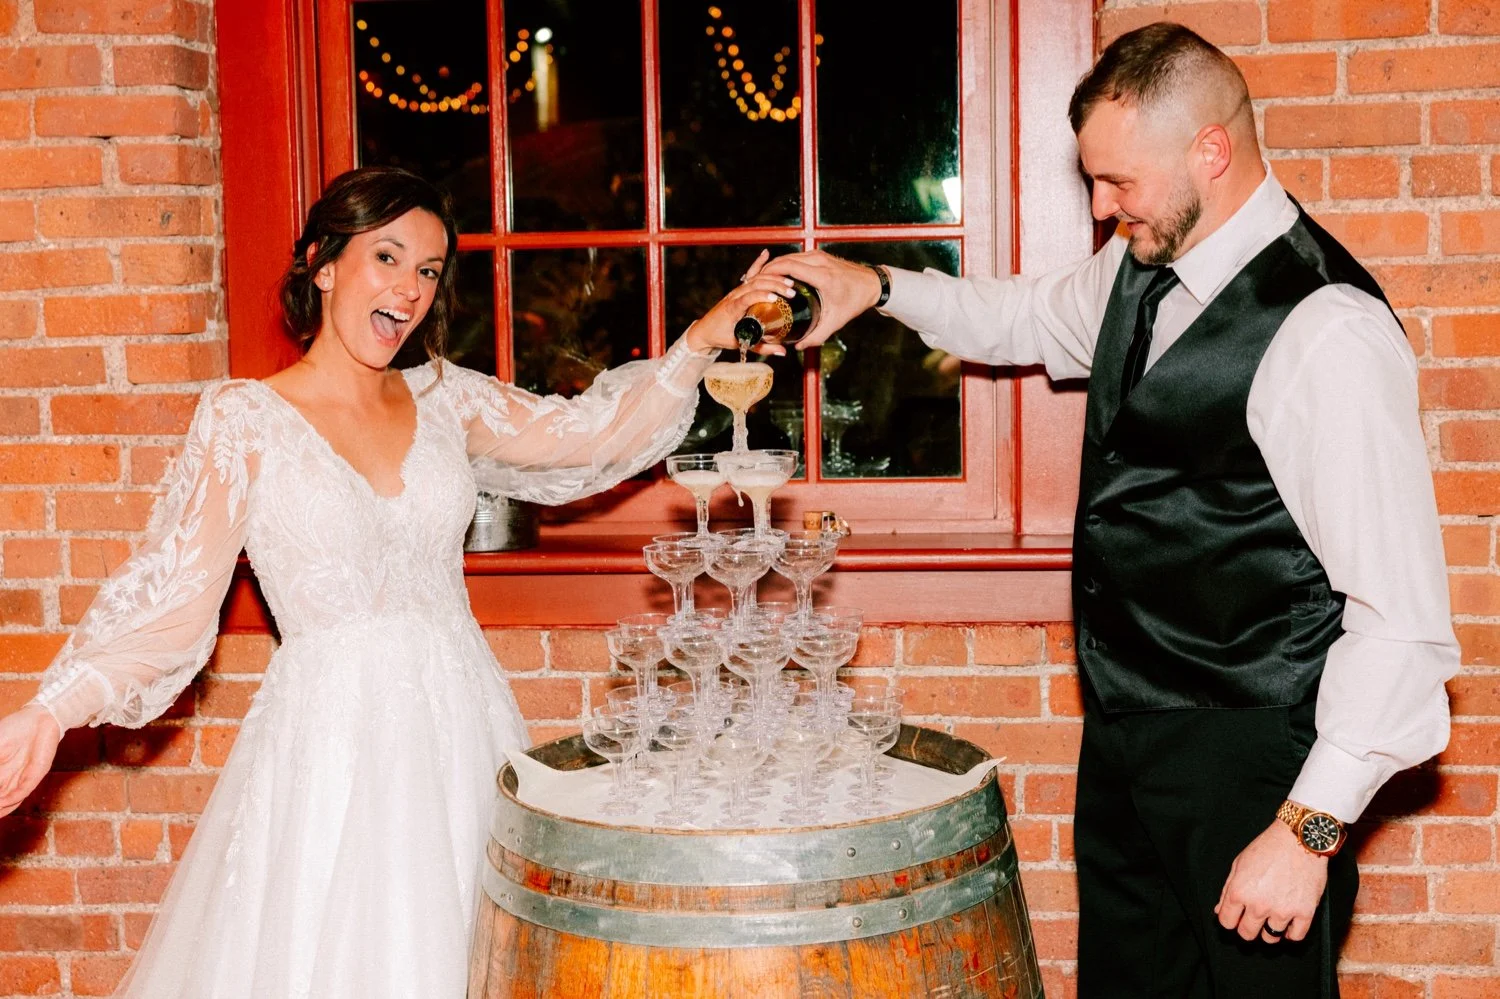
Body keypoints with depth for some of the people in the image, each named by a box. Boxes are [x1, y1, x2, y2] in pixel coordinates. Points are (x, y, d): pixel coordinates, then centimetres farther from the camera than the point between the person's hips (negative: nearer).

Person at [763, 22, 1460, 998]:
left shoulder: (1328, 331, -23)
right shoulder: (1141, 270, 5)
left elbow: (1401, 616, -24)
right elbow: (1027, 317, 28)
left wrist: (1311, 828, -25)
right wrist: (875, 286, 14)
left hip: (1245, 761, -8)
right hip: (1123, 735, 8)